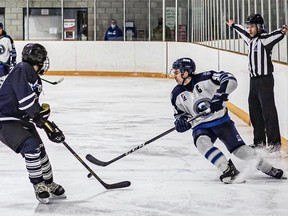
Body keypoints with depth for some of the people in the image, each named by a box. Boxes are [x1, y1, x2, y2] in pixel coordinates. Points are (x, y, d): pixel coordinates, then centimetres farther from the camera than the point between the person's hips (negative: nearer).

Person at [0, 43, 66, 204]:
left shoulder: (34, 78, 12)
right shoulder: (22, 70, -19)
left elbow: (36, 111, 18)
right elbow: (26, 100, -29)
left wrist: (49, 126, 13)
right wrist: (41, 111, -15)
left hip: (21, 119, 10)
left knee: (40, 150, 10)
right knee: (31, 146, -23)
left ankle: (49, 184, 28)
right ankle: (39, 185, -9)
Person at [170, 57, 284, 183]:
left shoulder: (204, 79, -17)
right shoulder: (177, 94, -2)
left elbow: (230, 80, -24)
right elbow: (179, 112, 11)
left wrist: (219, 95, -36)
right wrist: (181, 120, -11)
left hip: (221, 121, -3)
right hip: (200, 127, 3)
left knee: (238, 148, -9)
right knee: (201, 142, -29)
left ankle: (267, 168, 9)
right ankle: (228, 170, -25)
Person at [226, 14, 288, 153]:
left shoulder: (264, 39, -11)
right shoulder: (251, 40, 13)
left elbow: (274, 36, -32)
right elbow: (243, 32, 34)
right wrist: (233, 25, 50)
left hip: (265, 80, -9)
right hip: (253, 80, 9)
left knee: (268, 111, -9)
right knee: (255, 112, 12)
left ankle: (274, 143, -6)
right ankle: (259, 142, 20)